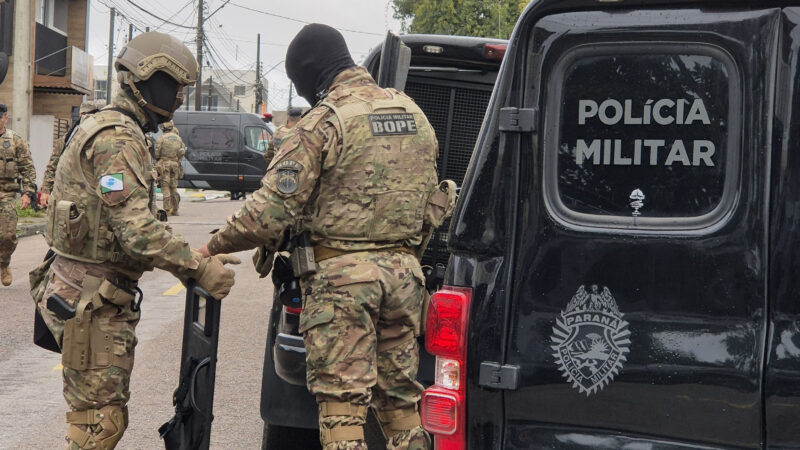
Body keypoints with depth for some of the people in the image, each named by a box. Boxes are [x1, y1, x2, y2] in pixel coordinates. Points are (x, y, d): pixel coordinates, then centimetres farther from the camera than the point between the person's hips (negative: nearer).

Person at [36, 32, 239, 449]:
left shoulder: (114, 130, 17)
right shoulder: (117, 139, -18)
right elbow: (136, 229, -27)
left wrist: (184, 262, 10)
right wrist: (201, 267, -24)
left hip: (104, 294, 11)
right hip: (91, 299, -11)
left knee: (101, 411, 17)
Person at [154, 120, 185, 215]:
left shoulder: (162, 138, -7)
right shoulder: (178, 138, 7)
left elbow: (157, 153, -7)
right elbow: (183, 152, 9)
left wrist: (157, 159, 13)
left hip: (164, 165, -4)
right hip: (175, 165, 4)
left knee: (165, 187, -3)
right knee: (173, 187, 12)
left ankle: (167, 210, -7)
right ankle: (175, 210, 12)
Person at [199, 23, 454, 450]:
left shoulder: (322, 123, -10)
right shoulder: (414, 115, 13)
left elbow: (272, 207, -14)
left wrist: (211, 248, -4)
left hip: (342, 275, -7)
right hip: (403, 271, 7)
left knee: (342, 405, -2)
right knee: (400, 398, 14)